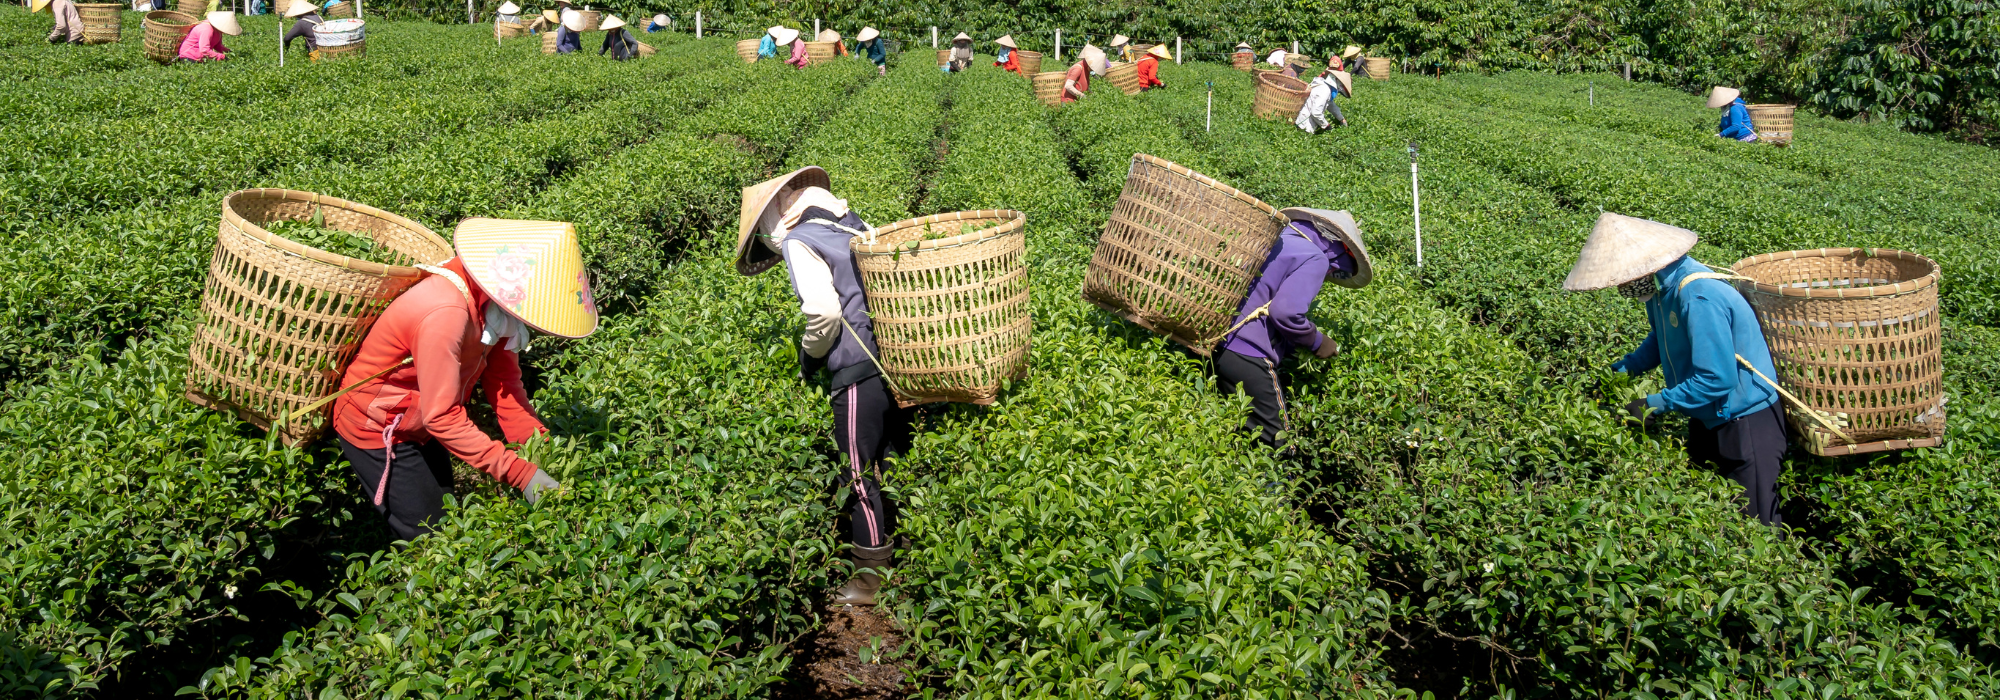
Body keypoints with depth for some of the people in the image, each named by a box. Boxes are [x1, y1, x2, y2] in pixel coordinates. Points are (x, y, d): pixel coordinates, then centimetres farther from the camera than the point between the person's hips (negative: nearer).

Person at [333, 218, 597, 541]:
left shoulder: (493, 306, -12)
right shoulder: (445, 315, -38)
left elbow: (504, 383, -8)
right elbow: (442, 416, -34)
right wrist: (522, 474, -36)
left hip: (422, 430, 8)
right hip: (378, 432, -8)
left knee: (446, 515, 17)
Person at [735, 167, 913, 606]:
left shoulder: (797, 241, -6)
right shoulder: (852, 225, 16)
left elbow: (824, 312, -18)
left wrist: (808, 359, 0)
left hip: (857, 373, -8)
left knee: (859, 475, 4)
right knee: (894, 462, 18)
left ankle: (873, 575, 13)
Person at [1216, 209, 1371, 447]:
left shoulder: (1272, 239, 19)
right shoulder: (1315, 259, -6)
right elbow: (1286, 312, -18)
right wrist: (1317, 342, 0)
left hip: (1218, 345, 8)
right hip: (1248, 358, -8)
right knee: (1277, 446, -2)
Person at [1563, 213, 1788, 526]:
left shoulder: (1699, 297, -31)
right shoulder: (1661, 288, -2)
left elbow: (1717, 379, -31)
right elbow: (1662, 341, 18)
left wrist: (1655, 404, -22)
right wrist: (1619, 370, 3)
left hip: (1745, 422, -9)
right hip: (1709, 418, 9)